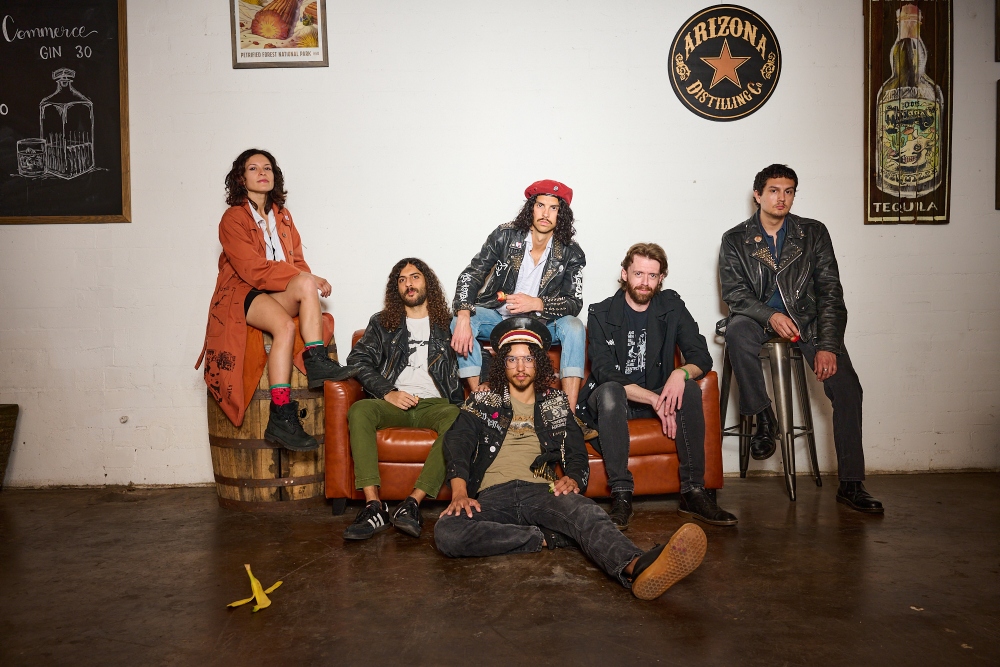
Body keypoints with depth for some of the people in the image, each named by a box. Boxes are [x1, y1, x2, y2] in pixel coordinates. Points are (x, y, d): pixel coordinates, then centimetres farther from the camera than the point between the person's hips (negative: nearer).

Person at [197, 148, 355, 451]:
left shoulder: (282, 216, 18)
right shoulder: (233, 219, -2)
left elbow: (297, 261, 15)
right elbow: (252, 269, -14)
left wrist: (308, 280, -9)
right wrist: (304, 278, -20)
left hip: (280, 296, 5)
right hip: (242, 295, -5)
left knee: (306, 285, -30)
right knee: (285, 325, -35)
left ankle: (317, 364, -31)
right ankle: (282, 418, -37)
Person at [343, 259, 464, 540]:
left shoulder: (448, 324, 18)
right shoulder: (382, 322, 20)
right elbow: (358, 360, 7)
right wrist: (387, 393, -8)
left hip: (435, 402, -1)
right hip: (393, 402, 1)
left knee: (458, 420, -36)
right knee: (359, 410, -33)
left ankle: (413, 503, -39)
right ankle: (373, 505, -38)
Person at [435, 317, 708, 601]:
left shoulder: (556, 403, 22)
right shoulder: (483, 402, 17)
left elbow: (577, 452, 14)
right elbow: (458, 444, 3)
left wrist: (573, 479, -12)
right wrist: (460, 492, -17)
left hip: (541, 492, 0)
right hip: (493, 495, 0)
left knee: (584, 511, -35)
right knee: (447, 532, -34)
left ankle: (636, 567, -64)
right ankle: (548, 538, -25)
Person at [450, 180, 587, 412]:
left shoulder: (571, 253, -8)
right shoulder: (505, 235, -9)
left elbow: (575, 303, -11)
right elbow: (470, 275, -13)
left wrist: (536, 304, -30)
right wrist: (463, 317, -30)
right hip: (498, 317, 0)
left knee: (574, 327, -28)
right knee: (460, 321, -26)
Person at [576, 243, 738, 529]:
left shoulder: (671, 307, 2)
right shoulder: (601, 314, -7)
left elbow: (701, 356, -4)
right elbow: (604, 373, -17)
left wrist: (681, 373, -28)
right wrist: (654, 399, -27)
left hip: (658, 396, 3)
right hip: (611, 399, -3)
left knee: (690, 389, -26)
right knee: (609, 391, -36)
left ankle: (693, 491, -25)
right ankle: (621, 495, -35)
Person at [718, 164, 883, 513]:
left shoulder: (814, 233, 4)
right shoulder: (735, 239, 2)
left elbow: (830, 291, -2)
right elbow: (733, 291, -5)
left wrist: (828, 346, -14)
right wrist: (769, 315, -24)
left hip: (807, 320, 1)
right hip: (759, 319, -1)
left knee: (847, 386, -18)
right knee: (736, 331, -37)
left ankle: (851, 483, -7)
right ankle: (763, 418, -19)